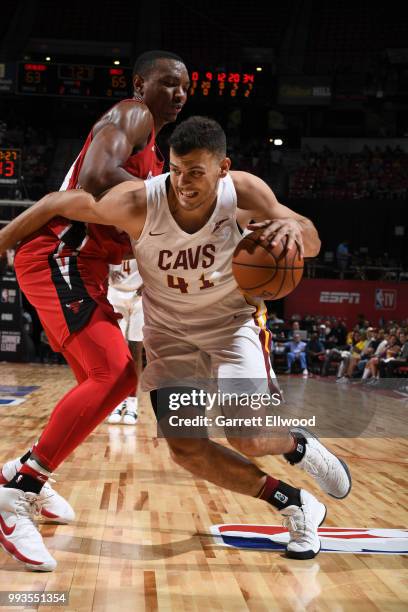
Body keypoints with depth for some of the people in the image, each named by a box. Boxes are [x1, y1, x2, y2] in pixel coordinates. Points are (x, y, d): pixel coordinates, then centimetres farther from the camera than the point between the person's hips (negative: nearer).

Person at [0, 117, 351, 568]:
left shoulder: (244, 193, -22)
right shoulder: (139, 203, -25)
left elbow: (312, 245, -17)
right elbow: (58, 204, -14)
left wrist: (294, 226, -40)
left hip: (232, 323, -1)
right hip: (169, 335, 1)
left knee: (248, 438, -20)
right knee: (186, 448, -10)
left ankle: (300, 447, 18)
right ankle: (294, 505, 8)